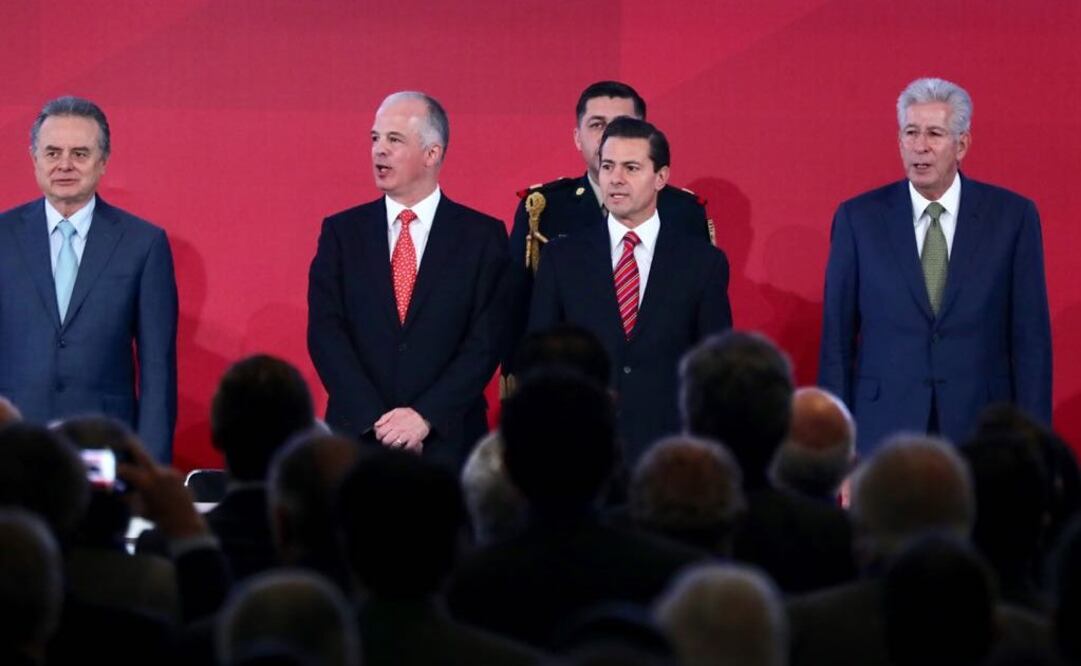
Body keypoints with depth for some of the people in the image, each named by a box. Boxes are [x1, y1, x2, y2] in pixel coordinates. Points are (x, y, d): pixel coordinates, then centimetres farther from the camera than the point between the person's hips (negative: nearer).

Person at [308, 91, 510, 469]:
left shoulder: (483, 236, 3)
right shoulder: (342, 232, 7)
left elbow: (485, 341, -4)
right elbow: (326, 333, -1)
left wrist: (425, 416, -14)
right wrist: (377, 422, -12)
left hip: (447, 443, -1)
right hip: (356, 438, 1)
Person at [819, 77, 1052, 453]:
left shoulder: (1012, 216, 1)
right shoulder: (859, 219, 2)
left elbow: (1031, 336, 2)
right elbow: (837, 337, 4)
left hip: (979, 429, 0)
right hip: (883, 427, 0)